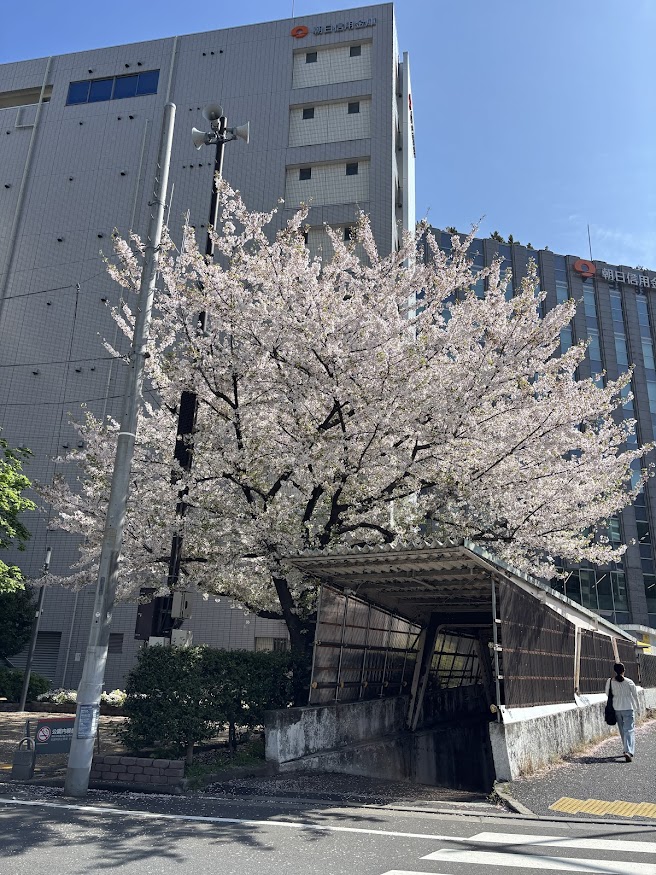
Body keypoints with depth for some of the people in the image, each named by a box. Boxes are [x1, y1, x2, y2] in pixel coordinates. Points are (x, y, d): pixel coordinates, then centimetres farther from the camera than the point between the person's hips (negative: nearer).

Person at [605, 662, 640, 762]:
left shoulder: (610, 682, -5)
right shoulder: (629, 682, -10)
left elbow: (607, 694, 7)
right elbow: (635, 695, 2)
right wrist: (637, 706, 21)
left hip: (616, 709, 3)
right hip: (628, 708, -3)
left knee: (622, 730, 17)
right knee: (629, 730, -5)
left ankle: (627, 750, 28)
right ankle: (629, 751, -21)